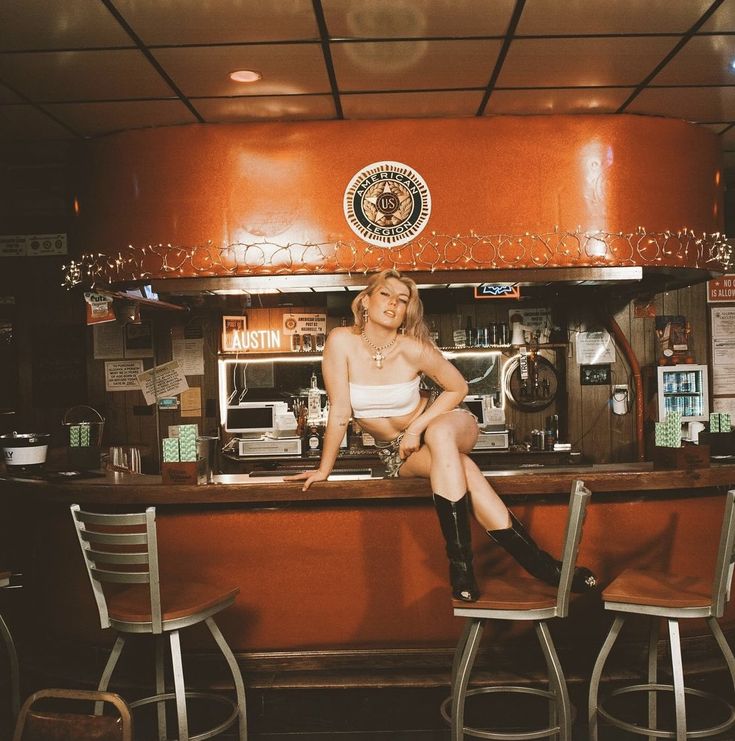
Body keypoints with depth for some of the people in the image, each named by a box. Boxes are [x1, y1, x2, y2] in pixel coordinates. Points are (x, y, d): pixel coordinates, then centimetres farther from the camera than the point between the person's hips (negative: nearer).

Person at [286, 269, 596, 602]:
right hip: (395, 451, 1)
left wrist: (416, 428, -14)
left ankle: (460, 561, -32)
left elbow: (457, 387, -5)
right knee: (463, 471, -30)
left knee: (439, 433, -38)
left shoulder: (412, 349, -19)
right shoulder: (342, 341, -18)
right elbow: (340, 412, -14)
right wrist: (324, 469, -12)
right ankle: (542, 567, -24)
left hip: (444, 425, 0)